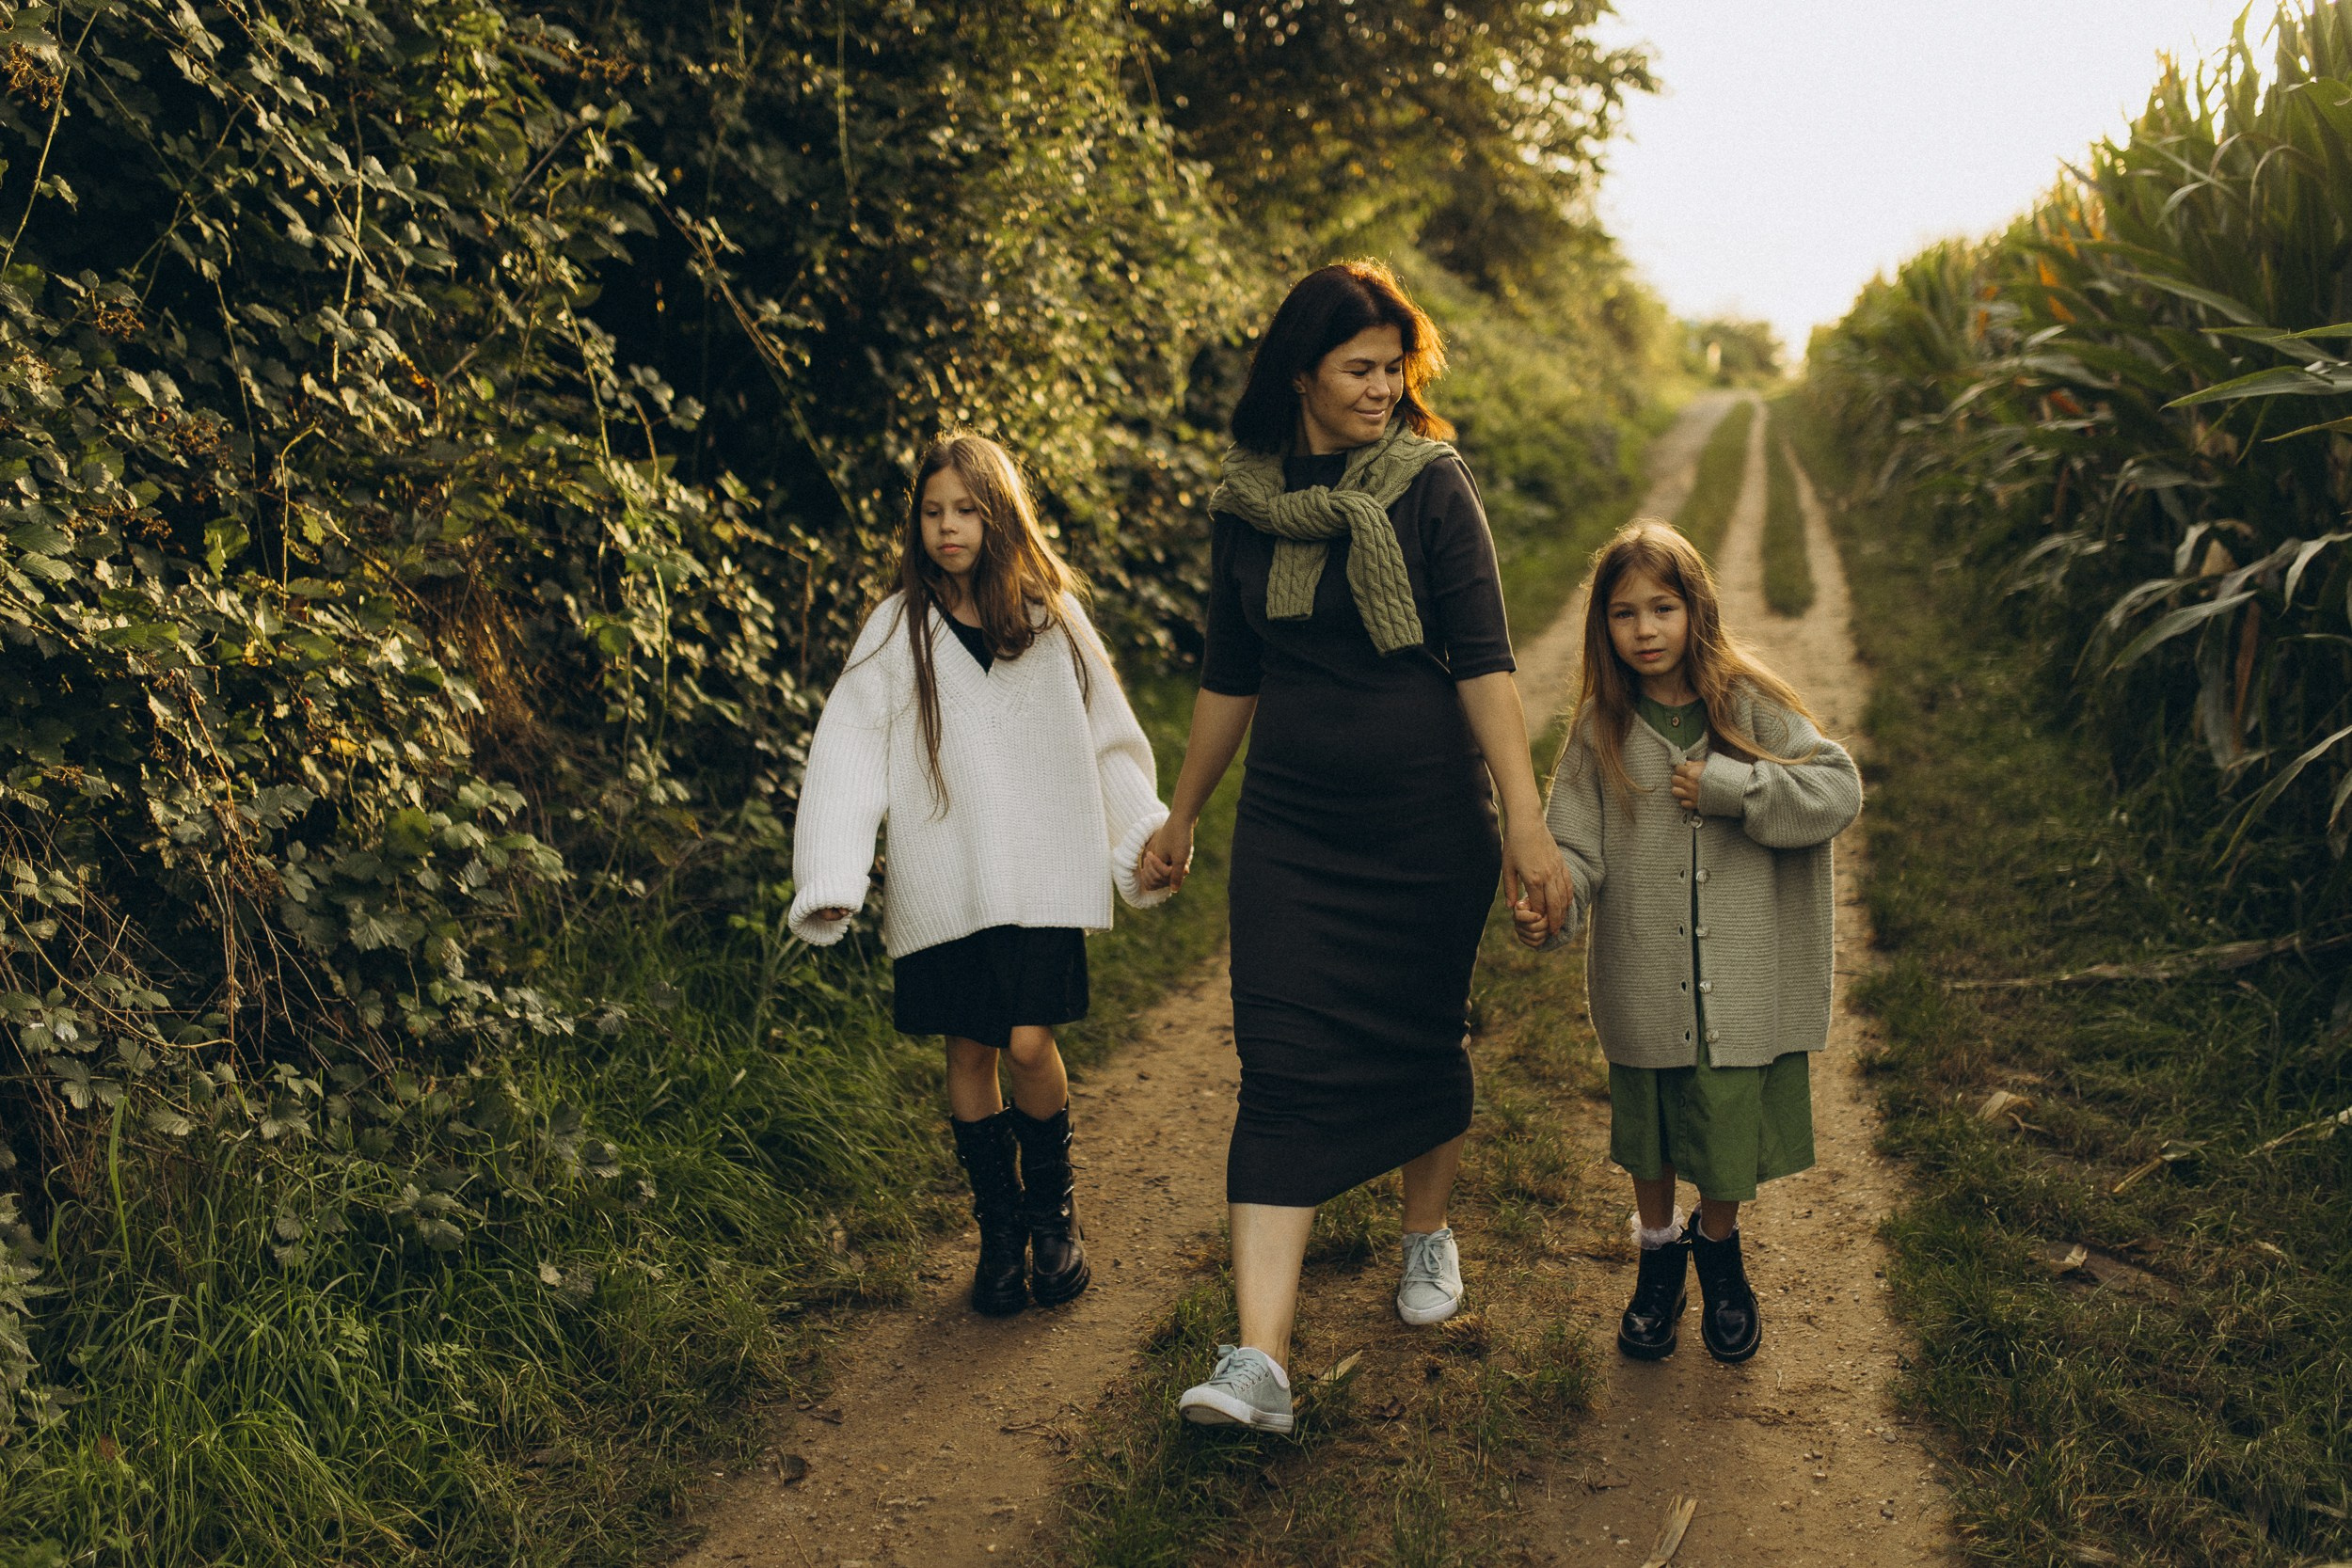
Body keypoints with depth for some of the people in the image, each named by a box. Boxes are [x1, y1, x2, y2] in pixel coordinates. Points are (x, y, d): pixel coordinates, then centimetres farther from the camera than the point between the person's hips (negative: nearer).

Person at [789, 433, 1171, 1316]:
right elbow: (847, 749, -4)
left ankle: (1054, 1209, 17)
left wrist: (1146, 841, 13)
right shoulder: (897, 629, 0)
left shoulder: (1051, 615, 4)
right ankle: (1000, 1227, 22)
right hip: (941, 879, 1)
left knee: (1029, 1043, -9)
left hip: (1039, 873, 0)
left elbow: (1107, 736, 12)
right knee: (969, 1049, 5)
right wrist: (830, 880, -12)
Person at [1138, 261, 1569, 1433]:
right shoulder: (1244, 503, 3)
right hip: (1290, 822, 2)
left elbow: (1483, 662, -10)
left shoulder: (1430, 483, -6)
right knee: (1284, 1070, -6)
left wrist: (1526, 821, -17)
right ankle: (1260, 1360, -9)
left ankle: (1428, 1229, 43)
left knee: (1420, 1040, 12)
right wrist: (1181, 818, 19)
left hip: (1427, 817, -2)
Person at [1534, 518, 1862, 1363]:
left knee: (1728, 1131, 9)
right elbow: (1575, 840, -6)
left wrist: (1726, 786, -17)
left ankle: (1719, 1253, 38)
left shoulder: (1749, 706, -5)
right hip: (1640, 984, 1)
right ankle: (1659, 1254, 41)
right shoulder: (1601, 727, -2)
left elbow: (1838, 789, -10)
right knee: (1646, 1130, 15)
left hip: (1738, 987, -1)